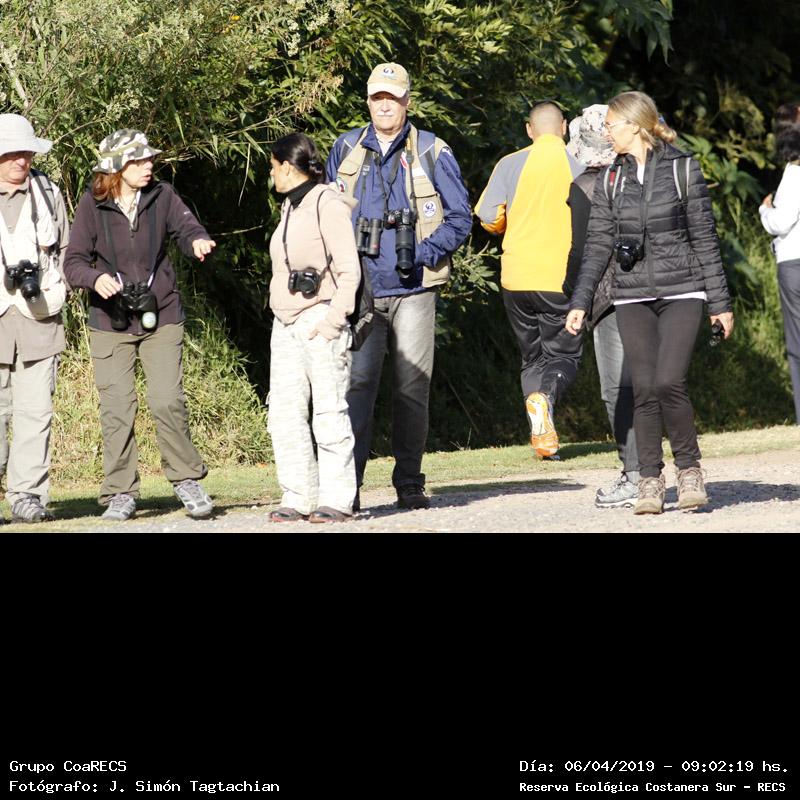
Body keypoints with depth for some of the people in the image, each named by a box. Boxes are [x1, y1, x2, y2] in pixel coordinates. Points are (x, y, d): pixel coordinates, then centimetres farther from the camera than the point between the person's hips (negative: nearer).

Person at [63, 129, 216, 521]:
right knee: (116, 408, -2)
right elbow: (73, 261, -4)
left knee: (167, 401, -8)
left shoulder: (162, 196, 1)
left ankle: (186, 479, 10)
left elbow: (186, 227, -6)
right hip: (109, 323, -1)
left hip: (161, 317, 1)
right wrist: (95, 278, -25)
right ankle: (120, 493, 9)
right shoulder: (92, 205, -5)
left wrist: (198, 241, -29)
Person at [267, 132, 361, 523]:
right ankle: (298, 498, 6)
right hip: (286, 323, 9)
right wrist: (281, 314, 17)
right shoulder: (290, 207, 18)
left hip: (319, 321, -9)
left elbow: (349, 270, -12)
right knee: (285, 413, 3)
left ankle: (336, 500, -4)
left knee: (329, 411, -6)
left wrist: (333, 319, -18)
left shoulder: (327, 204, -8)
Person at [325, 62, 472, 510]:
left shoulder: (431, 153, 4)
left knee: (413, 388, 2)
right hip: (360, 288, 1)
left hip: (413, 289, -1)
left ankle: (410, 484, 11)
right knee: (357, 383, -10)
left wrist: (424, 254, -7)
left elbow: (460, 217, 5)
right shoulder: (346, 151, 11)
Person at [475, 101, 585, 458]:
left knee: (532, 357, 14)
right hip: (563, 278, -2)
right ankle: (545, 396, -24)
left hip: (517, 278, 2)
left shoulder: (510, 164, 0)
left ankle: (541, 433, 0)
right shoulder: (579, 166, -3)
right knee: (563, 354, 8)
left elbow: (489, 217, -4)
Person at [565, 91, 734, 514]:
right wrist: (580, 302, 2)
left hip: (680, 292, -3)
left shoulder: (682, 169, 0)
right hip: (632, 297, 3)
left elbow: (705, 238, 1)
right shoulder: (611, 180, 9)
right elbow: (598, 245, 9)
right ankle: (650, 481, 4)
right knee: (644, 389, -4)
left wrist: (720, 301, 1)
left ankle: (689, 468, 2)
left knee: (668, 382, -16)